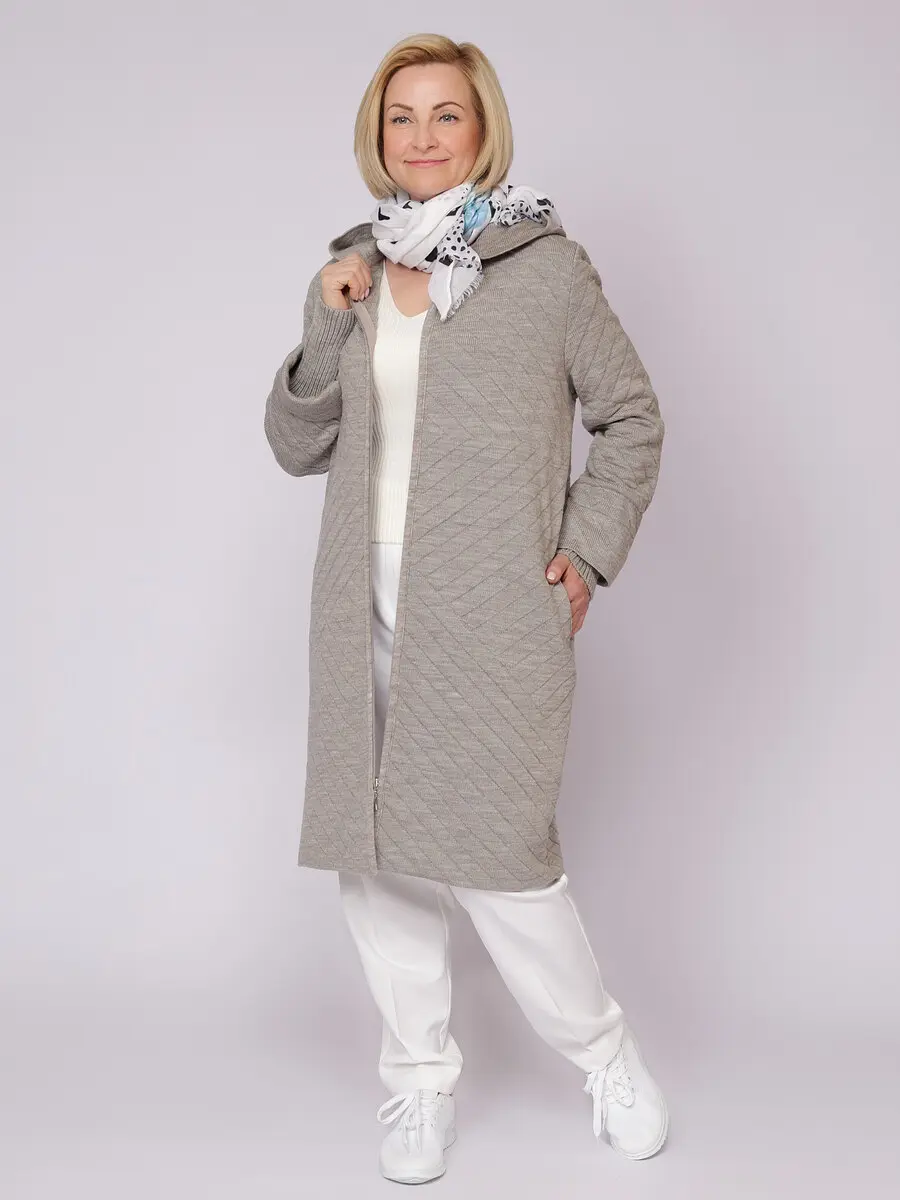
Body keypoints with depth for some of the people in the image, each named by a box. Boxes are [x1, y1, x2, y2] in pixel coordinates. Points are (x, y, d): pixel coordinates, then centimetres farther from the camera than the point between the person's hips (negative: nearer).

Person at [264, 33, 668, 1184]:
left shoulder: (547, 267, 0)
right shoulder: (347, 276, 12)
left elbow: (631, 417, 6)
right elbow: (298, 446, 12)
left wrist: (590, 550, -3)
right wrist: (329, 330, -3)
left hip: (493, 608, -4)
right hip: (370, 605, 5)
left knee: (496, 846, -6)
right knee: (375, 850, 7)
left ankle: (605, 1054, 20)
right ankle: (419, 1078, 24)